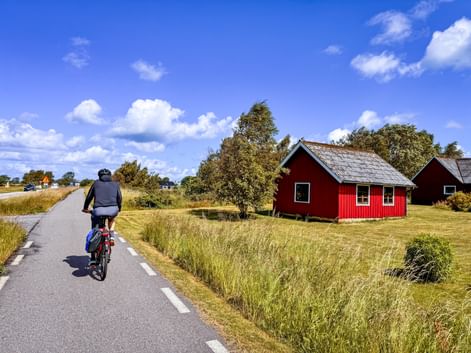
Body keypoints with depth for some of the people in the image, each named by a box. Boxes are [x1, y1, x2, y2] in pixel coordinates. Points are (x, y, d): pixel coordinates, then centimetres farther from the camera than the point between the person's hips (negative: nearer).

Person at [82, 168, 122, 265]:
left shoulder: (96, 183, 18)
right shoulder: (115, 184, 19)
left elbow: (89, 196, 21)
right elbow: (119, 198, 18)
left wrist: (85, 208, 37)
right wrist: (119, 209, 36)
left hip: (98, 210, 0)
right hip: (113, 209, 1)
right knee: (112, 218, 39)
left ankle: (93, 258, 16)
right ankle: (111, 235, 18)